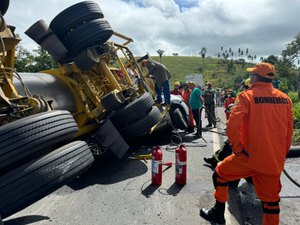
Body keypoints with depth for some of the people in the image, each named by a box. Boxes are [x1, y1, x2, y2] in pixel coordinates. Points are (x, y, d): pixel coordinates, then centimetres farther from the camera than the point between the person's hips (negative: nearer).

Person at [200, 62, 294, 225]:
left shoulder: (247, 96, -10)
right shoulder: (285, 98, 5)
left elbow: (232, 125, -21)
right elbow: (289, 130, 10)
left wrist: (238, 149, -9)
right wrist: (282, 153, 19)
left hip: (250, 156, -4)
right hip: (276, 161, 5)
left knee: (220, 173, 18)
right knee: (271, 200, 17)